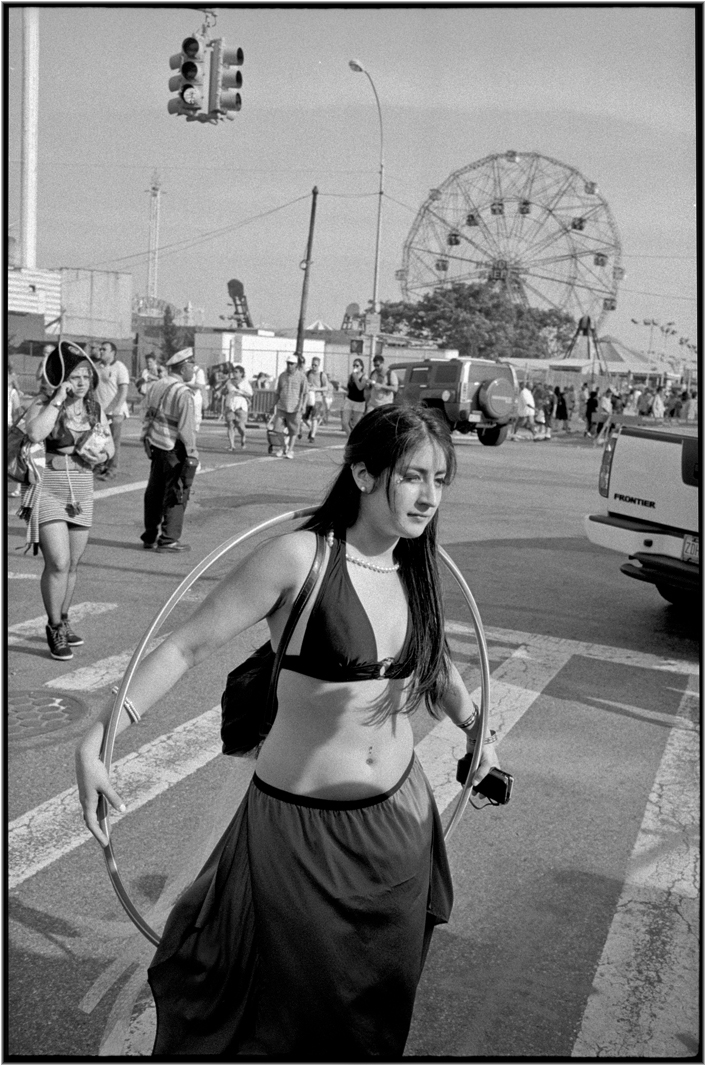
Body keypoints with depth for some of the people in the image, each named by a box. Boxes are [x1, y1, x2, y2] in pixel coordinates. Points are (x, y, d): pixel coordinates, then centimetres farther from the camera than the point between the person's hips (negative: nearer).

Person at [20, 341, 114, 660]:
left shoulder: (94, 408, 7)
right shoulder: (43, 404, -9)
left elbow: (109, 443, 17)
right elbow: (35, 433, -29)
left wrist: (102, 454, -5)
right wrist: (58, 399, -25)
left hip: (82, 490, 5)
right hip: (48, 488, -5)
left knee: (73, 563, 13)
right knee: (58, 562, -12)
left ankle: (63, 620, 31)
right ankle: (54, 627, 4)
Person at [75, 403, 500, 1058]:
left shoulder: (416, 570, -1)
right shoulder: (302, 557, -20)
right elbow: (188, 646, -18)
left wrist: (475, 729, 27)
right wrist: (96, 740, -24)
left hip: (398, 819, 6)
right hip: (298, 826, -5)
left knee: (376, 1000, 20)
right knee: (283, 993, 12)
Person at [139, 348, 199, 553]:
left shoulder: (154, 386, 8)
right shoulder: (183, 393, -16)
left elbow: (147, 418, 13)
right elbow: (186, 428, -18)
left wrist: (147, 441, 19)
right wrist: (192, 454, -13)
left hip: (155, 446, 8)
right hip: (175, 449, -8)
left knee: (155, 491, 15)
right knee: (176, 494, 1)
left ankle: (150, 537, 22)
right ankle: (168, 539, 3)